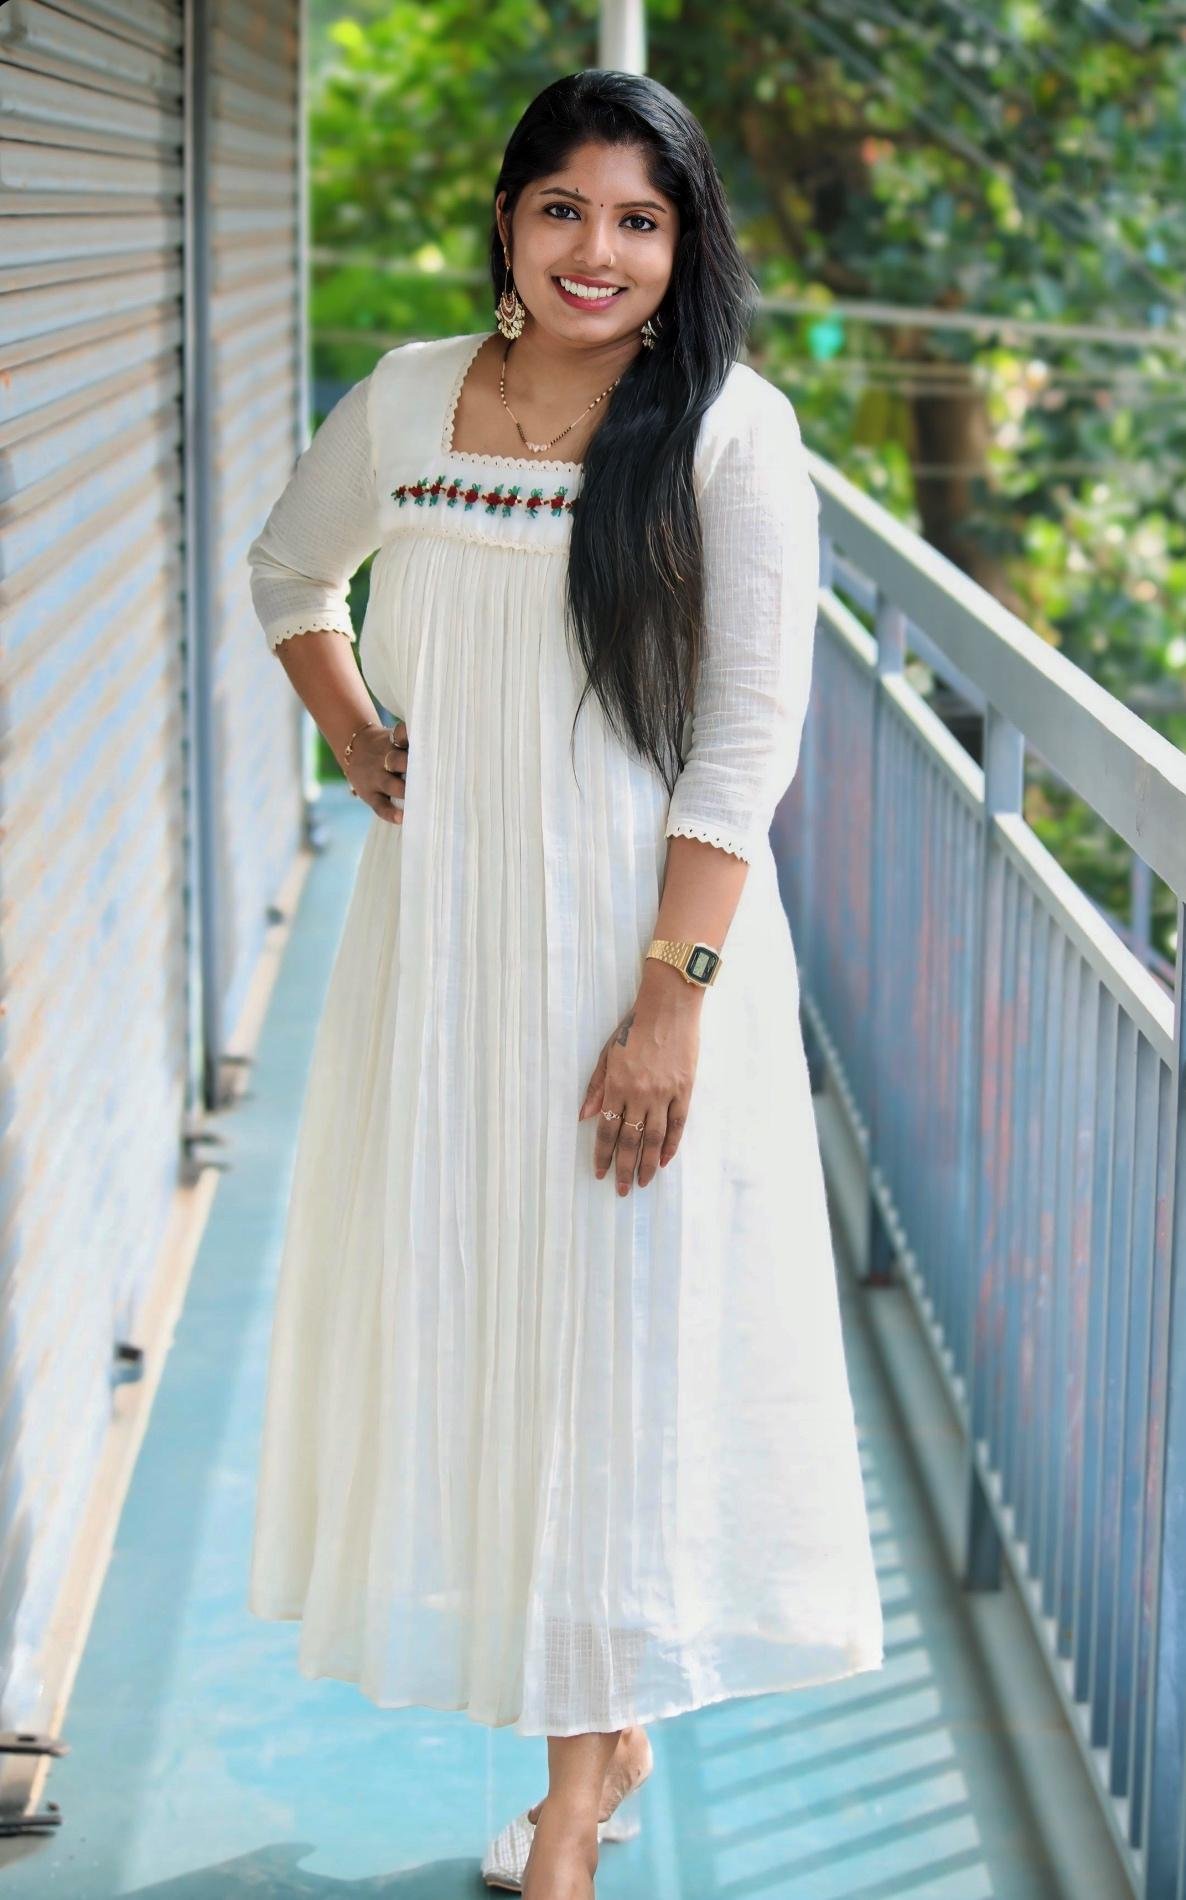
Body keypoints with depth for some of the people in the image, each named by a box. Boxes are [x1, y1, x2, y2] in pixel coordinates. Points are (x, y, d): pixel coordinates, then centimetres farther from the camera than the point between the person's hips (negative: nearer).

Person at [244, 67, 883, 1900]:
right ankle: (602, 1731, 29)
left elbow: (748, 735, -12)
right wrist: (358, 745, 9)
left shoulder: (733, 429, -8)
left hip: (644, 931, -4)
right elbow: (288, 573, 24)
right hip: (438, 933, 5)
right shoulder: (407, 401, 4)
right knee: (445, 1306, 10)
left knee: (621, 1322, 2)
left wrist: (673, 996, -18)